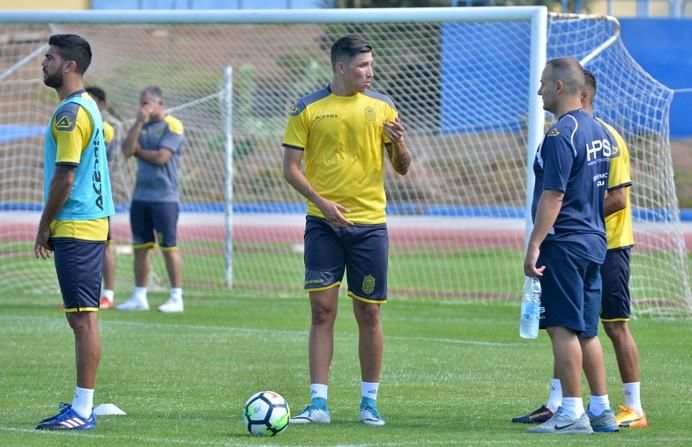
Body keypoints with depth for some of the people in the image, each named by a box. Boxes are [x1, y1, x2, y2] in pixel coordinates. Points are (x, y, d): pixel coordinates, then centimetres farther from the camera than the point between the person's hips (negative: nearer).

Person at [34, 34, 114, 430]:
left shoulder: (71, 112, -15)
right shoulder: (87, 106, 16)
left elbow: (64, 177, -18)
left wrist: (45, 226, -9)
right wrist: (54, 223, 20)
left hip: (75, 229, -10)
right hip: (91, 223, 10)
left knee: (83, 317, -9)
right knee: (82, 316, 12)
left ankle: (83, 410, -8)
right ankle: (82, 405, 16)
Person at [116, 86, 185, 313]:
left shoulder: (172, 126, -6)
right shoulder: (142, 127, 14)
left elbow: (161, 157, -16)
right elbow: (127, 150, 0)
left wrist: (138, 151, 0)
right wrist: (139, 122, -7)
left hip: (164, 197, -7)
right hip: (140, 196, 7)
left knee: (168, 246, -6)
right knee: (140, 247, 8)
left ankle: (177, 298, -3)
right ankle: (139, 298, 13)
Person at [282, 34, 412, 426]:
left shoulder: (381, 107, 4)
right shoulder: (308, 109, 0)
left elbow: (402, 168, 8)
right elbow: (291, 167, 0)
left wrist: (399, 144, -14)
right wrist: (321, 201, -14)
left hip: (370, 223, 1)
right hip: (323, 224, -1)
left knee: (369, 313, 3)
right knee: (322, 310, -4)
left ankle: (370, 402, 13)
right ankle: (318, 404, -2)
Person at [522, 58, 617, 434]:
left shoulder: (560, 134, -15)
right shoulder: (598, 131, 14)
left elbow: (553, 195, -20)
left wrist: (534, 245, -20)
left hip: (564, 244, -9)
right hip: (594, 241, 9)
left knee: (563, 327, -7)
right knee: (586, 330, 13)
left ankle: (572, 413, -8)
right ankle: (601, 410, 15)